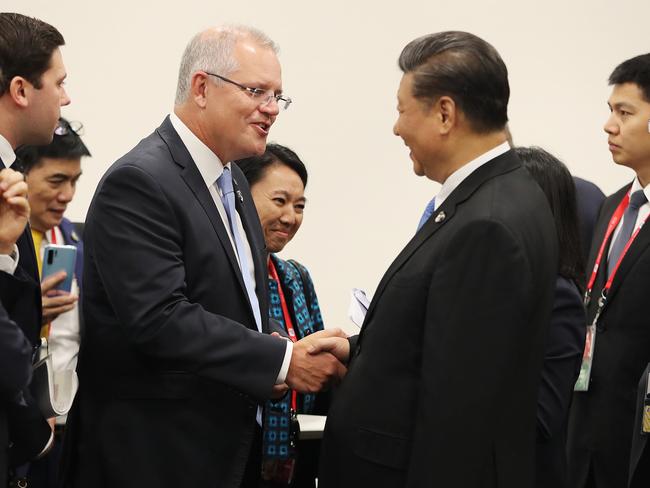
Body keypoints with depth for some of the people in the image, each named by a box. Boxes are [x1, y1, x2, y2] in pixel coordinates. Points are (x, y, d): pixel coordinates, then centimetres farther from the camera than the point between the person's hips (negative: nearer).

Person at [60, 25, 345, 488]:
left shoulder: (233, 180, 13)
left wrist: (269, 368, 0)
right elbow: (160, 319, -24)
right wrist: (284, 360, -20)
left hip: (231, 443, 8)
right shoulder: (139, 182, -16)